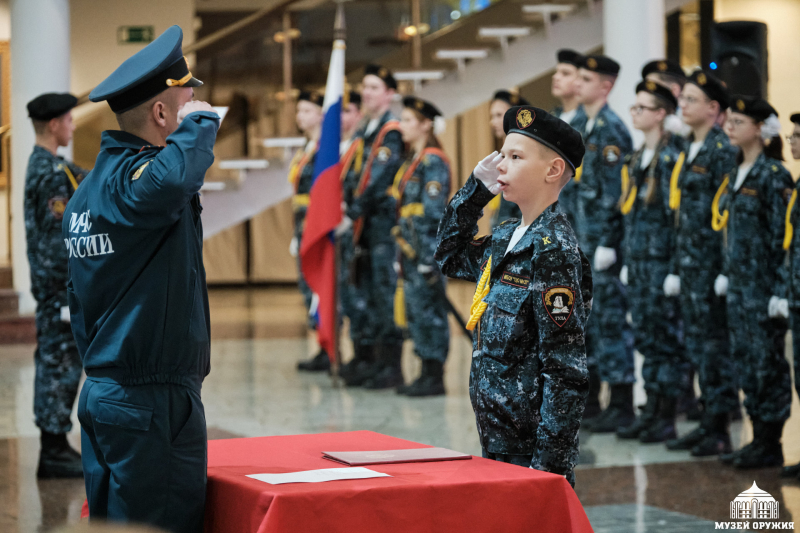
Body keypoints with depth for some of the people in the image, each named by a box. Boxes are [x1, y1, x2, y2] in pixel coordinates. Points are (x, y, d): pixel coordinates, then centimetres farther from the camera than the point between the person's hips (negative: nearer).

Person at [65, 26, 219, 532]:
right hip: (153, 403, -10)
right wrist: (200, 123, -21)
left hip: (101, 391, 10)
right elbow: (172, 178, -41)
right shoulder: (131, 180, -15)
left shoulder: (88, 188, 14)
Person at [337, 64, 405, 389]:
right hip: (363, 227, 8)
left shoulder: (392, 134, -10)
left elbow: (379, 181, -17)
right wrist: (347, 209, 2)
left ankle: (390, 365, -3)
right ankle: (364, 359, 17)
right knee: (363, 292, 10)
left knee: (385, 292, -6)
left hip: (385, 226, -8)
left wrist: (352, 214, -18)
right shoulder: (363, 134, 17)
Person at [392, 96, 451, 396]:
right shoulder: (412, 161, 17)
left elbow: (434, 213, -17)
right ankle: (427, 373, 15)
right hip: (410, 248, 9)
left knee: (428, 309, -6)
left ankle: (435, 378, -1)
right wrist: (403, 253, 18)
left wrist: (429, 257, -20)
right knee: (415, 310, 10)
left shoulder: (433, 161, -12)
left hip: (426, 248, -9)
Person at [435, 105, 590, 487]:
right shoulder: (507, 238, 9)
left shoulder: (553, 248, -16)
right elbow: (449, 257, 30)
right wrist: (475, 189, 15)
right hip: (498, 441, 9)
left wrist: (549, 463, -22)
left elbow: (565, 370, -19)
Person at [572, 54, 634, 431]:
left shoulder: (611, 129, -13)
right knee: (587, 318, 13)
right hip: (585, 237, 10)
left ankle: (622, 404, 0)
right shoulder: (587, 127, 15)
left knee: (611, 318, -5)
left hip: (604, 239, -10)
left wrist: (606, 244, -20)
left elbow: (614, 192, -18)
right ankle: (590, 401, 20)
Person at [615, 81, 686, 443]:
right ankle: (652, 411, 18)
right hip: (639, 262, 8)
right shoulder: (637, 159, 14)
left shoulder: (672, 157, -12)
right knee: (645, 336, 11)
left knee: (666, 338, -2)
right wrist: (628, 261, 17)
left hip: (662, 261, -8)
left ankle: (667, 418, 4)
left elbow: (679, 215, -15)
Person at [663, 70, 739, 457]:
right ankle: (709, 422, 20)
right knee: (695, 342, 12)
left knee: (714, 342, -3)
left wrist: (724, 271, -18)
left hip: (713, 262, -9)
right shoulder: (688, 151, 14)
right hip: (689, 262, 9)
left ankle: (720, 431, 4)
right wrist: (676, 268, 17)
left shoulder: (722, 151, -13)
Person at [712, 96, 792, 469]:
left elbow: (782, 237, -15)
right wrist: (725, 273, 16)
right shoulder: (736, 173, 13)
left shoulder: (774, 175, -12)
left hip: (763, 283, -8)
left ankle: (771, 445, 4)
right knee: (744, 359, 10)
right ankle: (759, 438, 18)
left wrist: (780, 289, -17)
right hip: (739, 281, 8)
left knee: (767, 361, -3)